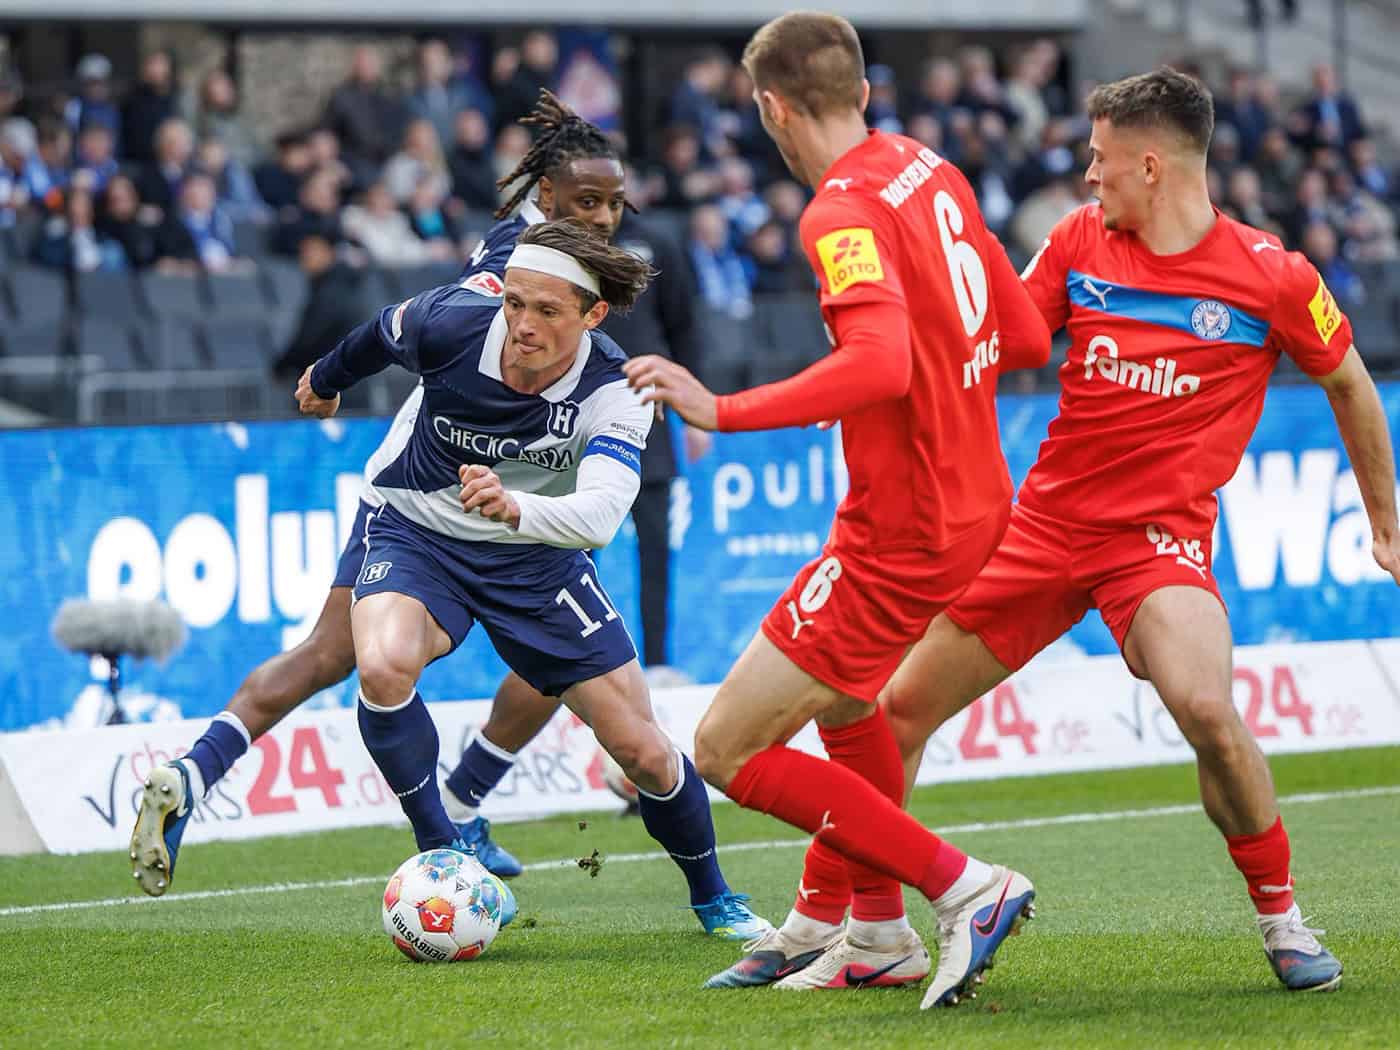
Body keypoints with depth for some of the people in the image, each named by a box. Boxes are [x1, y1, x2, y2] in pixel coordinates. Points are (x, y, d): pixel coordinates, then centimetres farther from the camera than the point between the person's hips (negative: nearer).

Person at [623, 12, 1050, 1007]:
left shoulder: (846, 213, -20)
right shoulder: (930, 171, 6)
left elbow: (880, 365, -36)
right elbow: (1026, 335, 11)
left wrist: (726, 411, -31)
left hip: (902, 533, -10)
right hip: (973, 503, 10)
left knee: (727, 750, -4)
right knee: (841, 700, 33)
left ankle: (963, 887, -6)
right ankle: (866, 931, 41)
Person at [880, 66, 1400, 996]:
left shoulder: (1272, 276, -8)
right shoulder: (1080, 240, 2)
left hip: (1162, 535, -4)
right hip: (1047, 523, 4)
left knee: (1208, 711, -30)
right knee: (901, 705, 3)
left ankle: (1283, 918, -9)